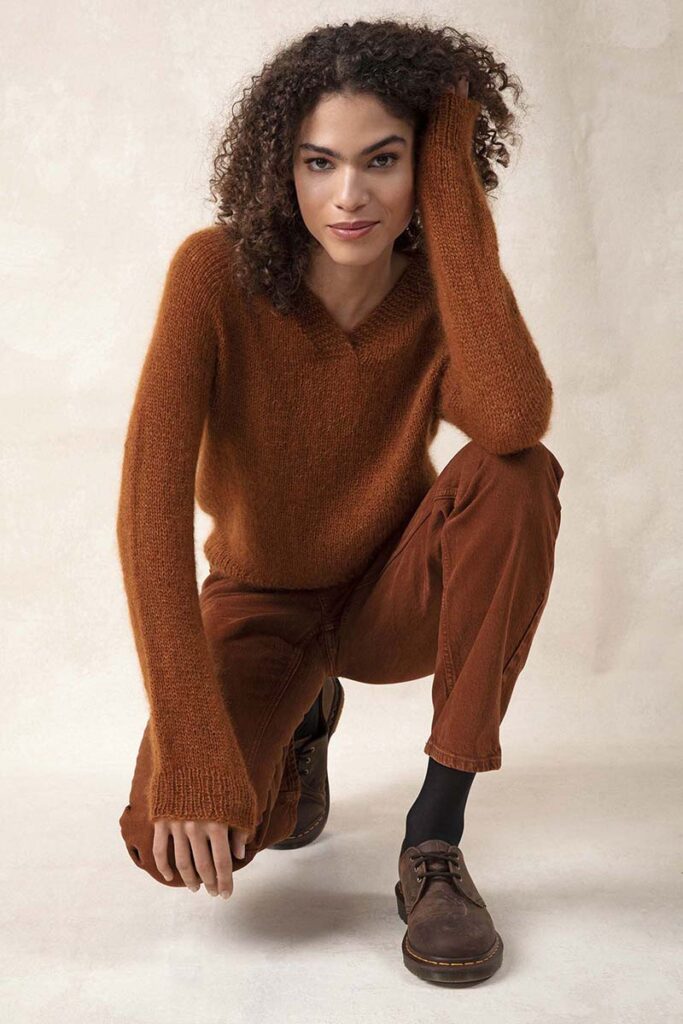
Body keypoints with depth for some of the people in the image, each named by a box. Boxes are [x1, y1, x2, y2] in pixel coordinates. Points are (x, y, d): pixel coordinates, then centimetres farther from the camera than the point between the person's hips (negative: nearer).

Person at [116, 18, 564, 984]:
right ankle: (300, 723, 11)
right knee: (176, 837, -28)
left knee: (518, 475, -31)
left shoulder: (440, 289, -16)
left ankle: (434, 841, -21)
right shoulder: (218, 273, -22)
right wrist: (192, 754, -35)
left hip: (394, 595, 2)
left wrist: (453, 188, -32)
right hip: (259, 604, -1)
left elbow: (515, 419, -40)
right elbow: (151, 504, -29)